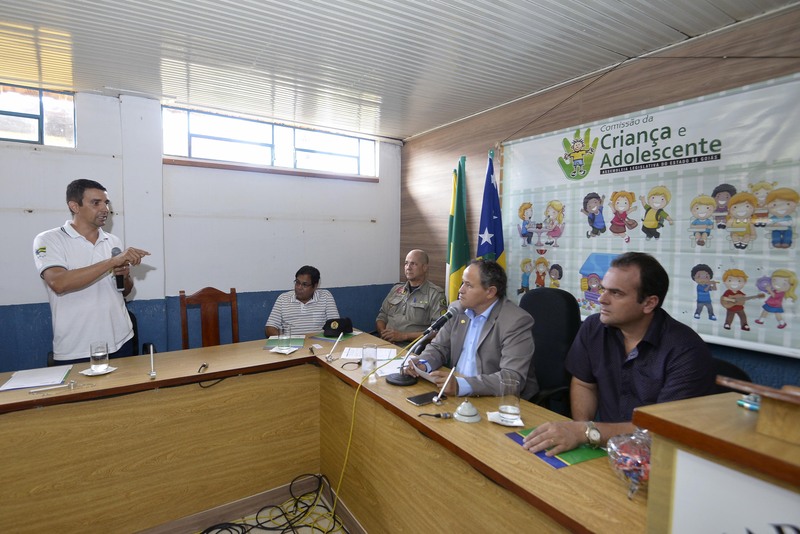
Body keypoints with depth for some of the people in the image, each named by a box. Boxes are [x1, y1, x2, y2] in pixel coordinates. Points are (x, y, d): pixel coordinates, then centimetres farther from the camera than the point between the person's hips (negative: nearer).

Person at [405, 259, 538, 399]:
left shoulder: (517, 321, -17)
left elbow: (514, 378, -24)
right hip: (454, 393, 6)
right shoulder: (457, 310, 2)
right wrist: (423, 364, -12)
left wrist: (461, 385, -34)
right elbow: (439, 347, 10)